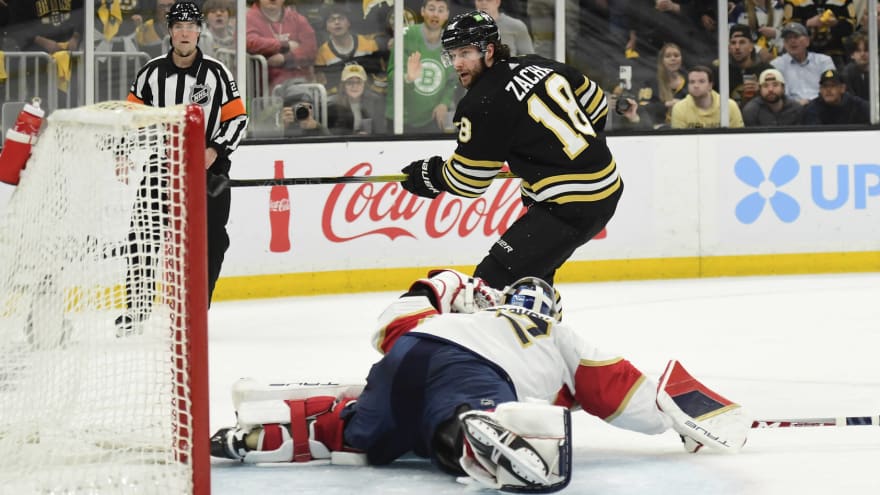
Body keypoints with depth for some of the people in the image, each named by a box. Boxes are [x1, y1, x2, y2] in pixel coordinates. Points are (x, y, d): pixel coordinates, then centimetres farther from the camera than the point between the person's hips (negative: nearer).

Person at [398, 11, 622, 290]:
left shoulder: (484, 104, -14)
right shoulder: (538, 66, 8)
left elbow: (466, 181, -6)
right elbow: (595, 103, 20)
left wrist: (428, 176, 12)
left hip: (571, 209, -10)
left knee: (494, 279, -11)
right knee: (532, 269, 27)